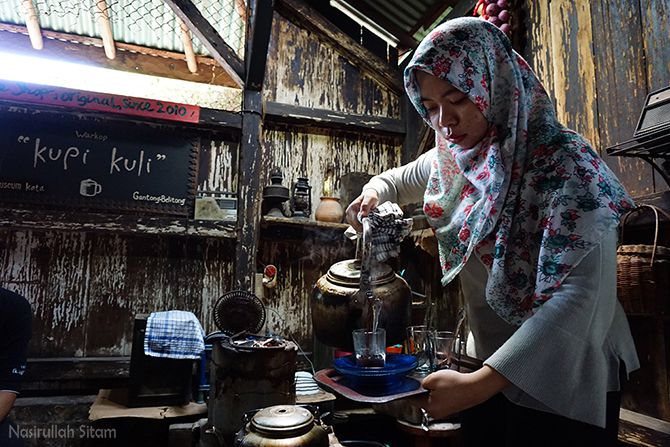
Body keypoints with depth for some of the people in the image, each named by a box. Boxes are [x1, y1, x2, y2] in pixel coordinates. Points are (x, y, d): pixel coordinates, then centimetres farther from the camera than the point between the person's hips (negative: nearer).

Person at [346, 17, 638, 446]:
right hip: (493, 368, 6)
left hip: (566, 384, -5)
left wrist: (482, 382, -38)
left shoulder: (563, 162, -21)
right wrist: (373, 194, -7)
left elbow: (581, 295, -30)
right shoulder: (453, 158, -2)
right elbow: (397, 179, 17)